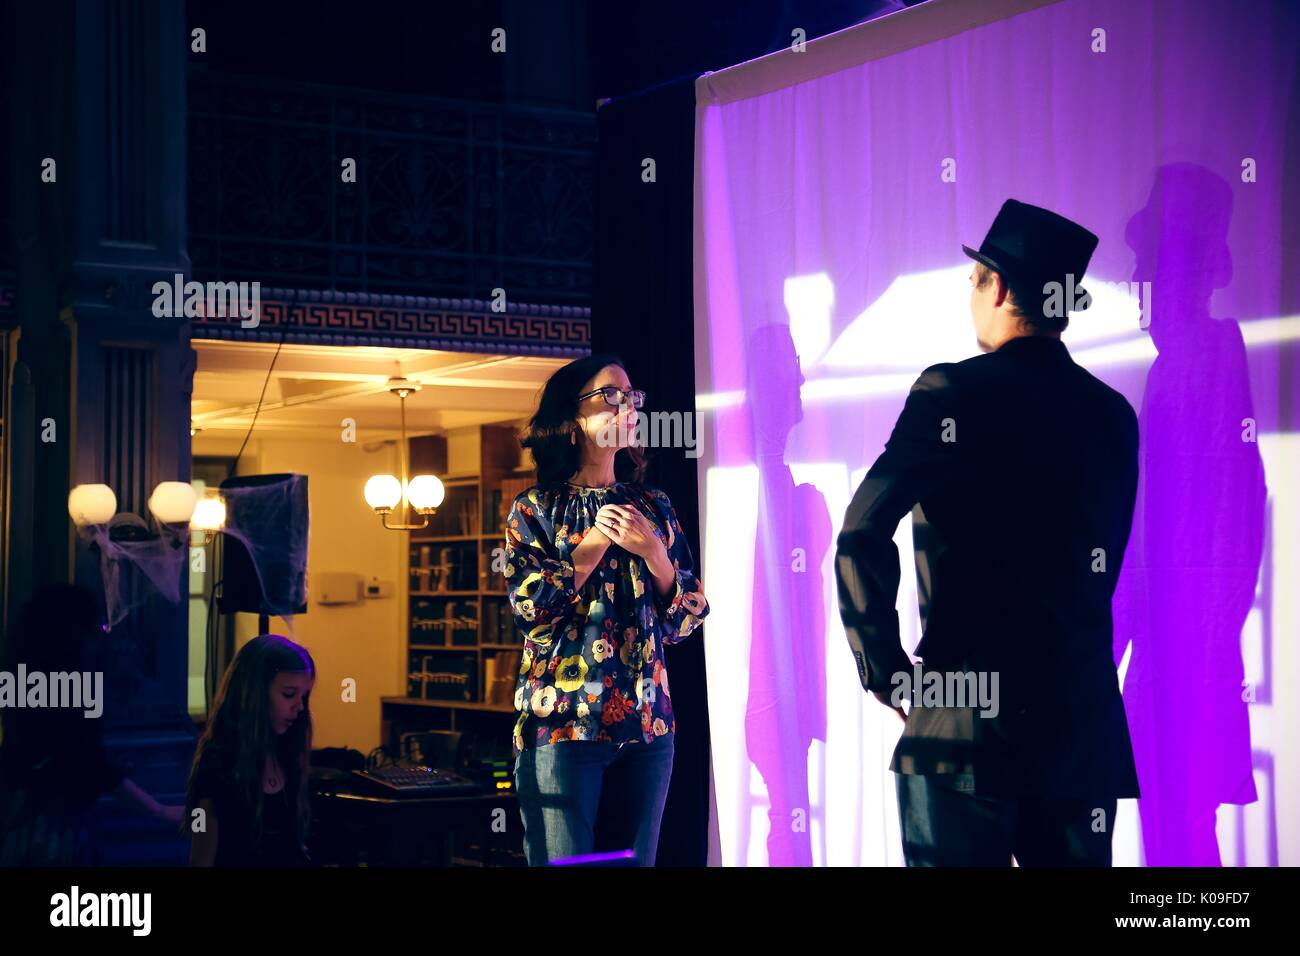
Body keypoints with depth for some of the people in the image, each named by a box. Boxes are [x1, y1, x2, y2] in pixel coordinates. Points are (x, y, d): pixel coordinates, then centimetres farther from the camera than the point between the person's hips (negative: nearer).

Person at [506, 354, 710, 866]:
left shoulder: (652, 506, 12)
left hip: (645, 724, 4)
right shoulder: (535, 508, 3)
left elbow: (685, 618, 8)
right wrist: (596, 541, -10)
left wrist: (651, 549, -8)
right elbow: (530, 608, -8)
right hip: (561, 722, -3)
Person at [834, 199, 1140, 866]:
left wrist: (883, 668, -5)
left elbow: (863, 533, -15)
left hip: (967, 722, -6)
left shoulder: (955, 390, -8)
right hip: (1088, 725, 6)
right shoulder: (1113, 413, 10)